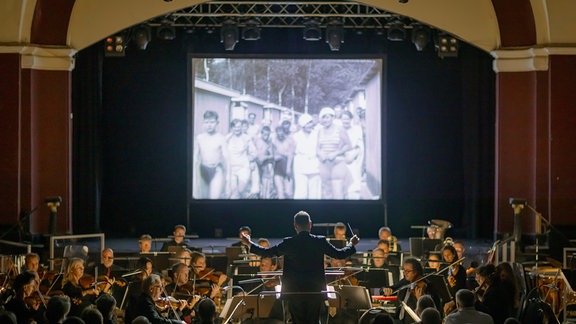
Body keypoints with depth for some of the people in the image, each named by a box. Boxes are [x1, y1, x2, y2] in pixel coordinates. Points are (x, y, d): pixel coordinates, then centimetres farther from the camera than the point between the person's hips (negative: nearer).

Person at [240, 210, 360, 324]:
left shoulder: (288, 243, -9)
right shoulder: (320, 242, -8)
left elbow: (267, 252, -2)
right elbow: (339, 254, -1)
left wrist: (249, 243, 12)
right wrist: (351, 244, 18)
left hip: (294, 292, -1)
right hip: (315, 290, 1)